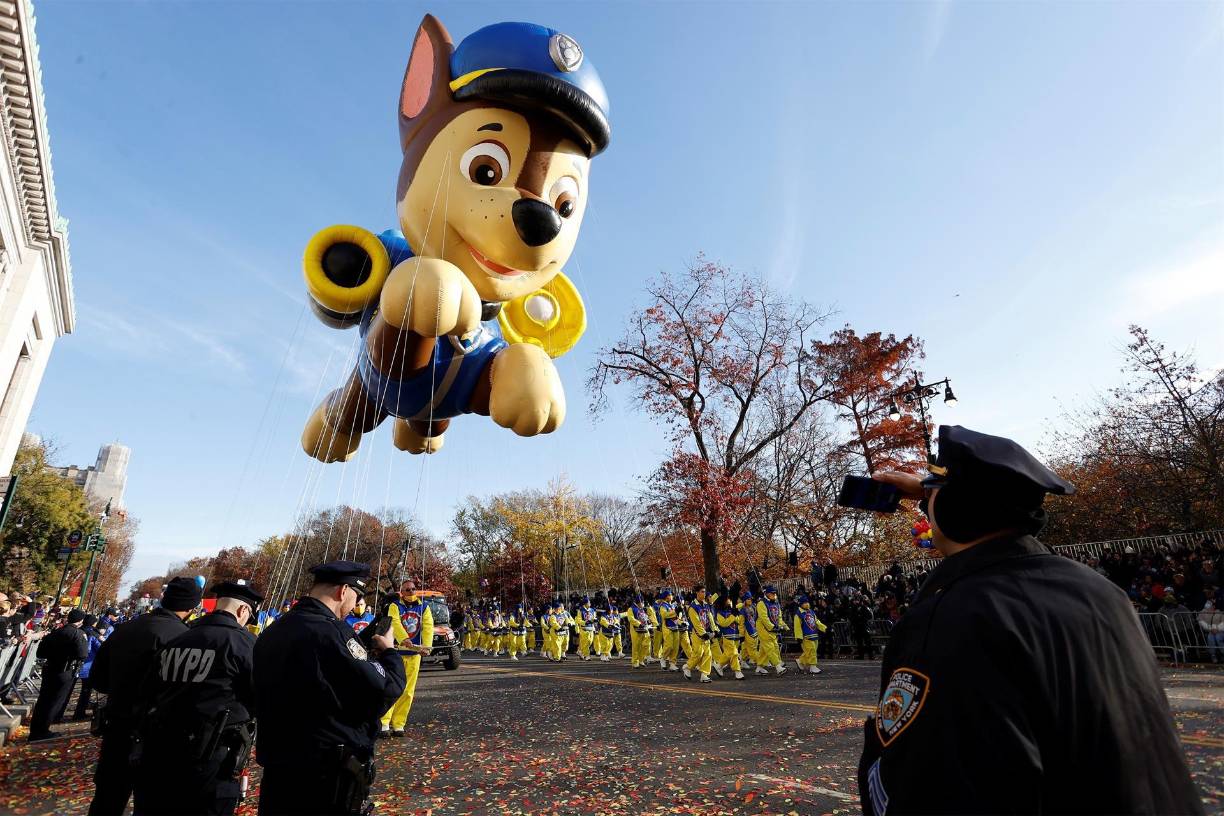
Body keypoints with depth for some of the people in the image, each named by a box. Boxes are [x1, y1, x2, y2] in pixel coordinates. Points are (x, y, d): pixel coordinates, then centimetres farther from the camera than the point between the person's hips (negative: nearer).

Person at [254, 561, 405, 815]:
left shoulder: (270, 633, 4)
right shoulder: (331, 632, -23)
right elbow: (384, 691, -21)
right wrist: (389, 651, -1)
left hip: (276, 770, 8)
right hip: (330, 777, -8)